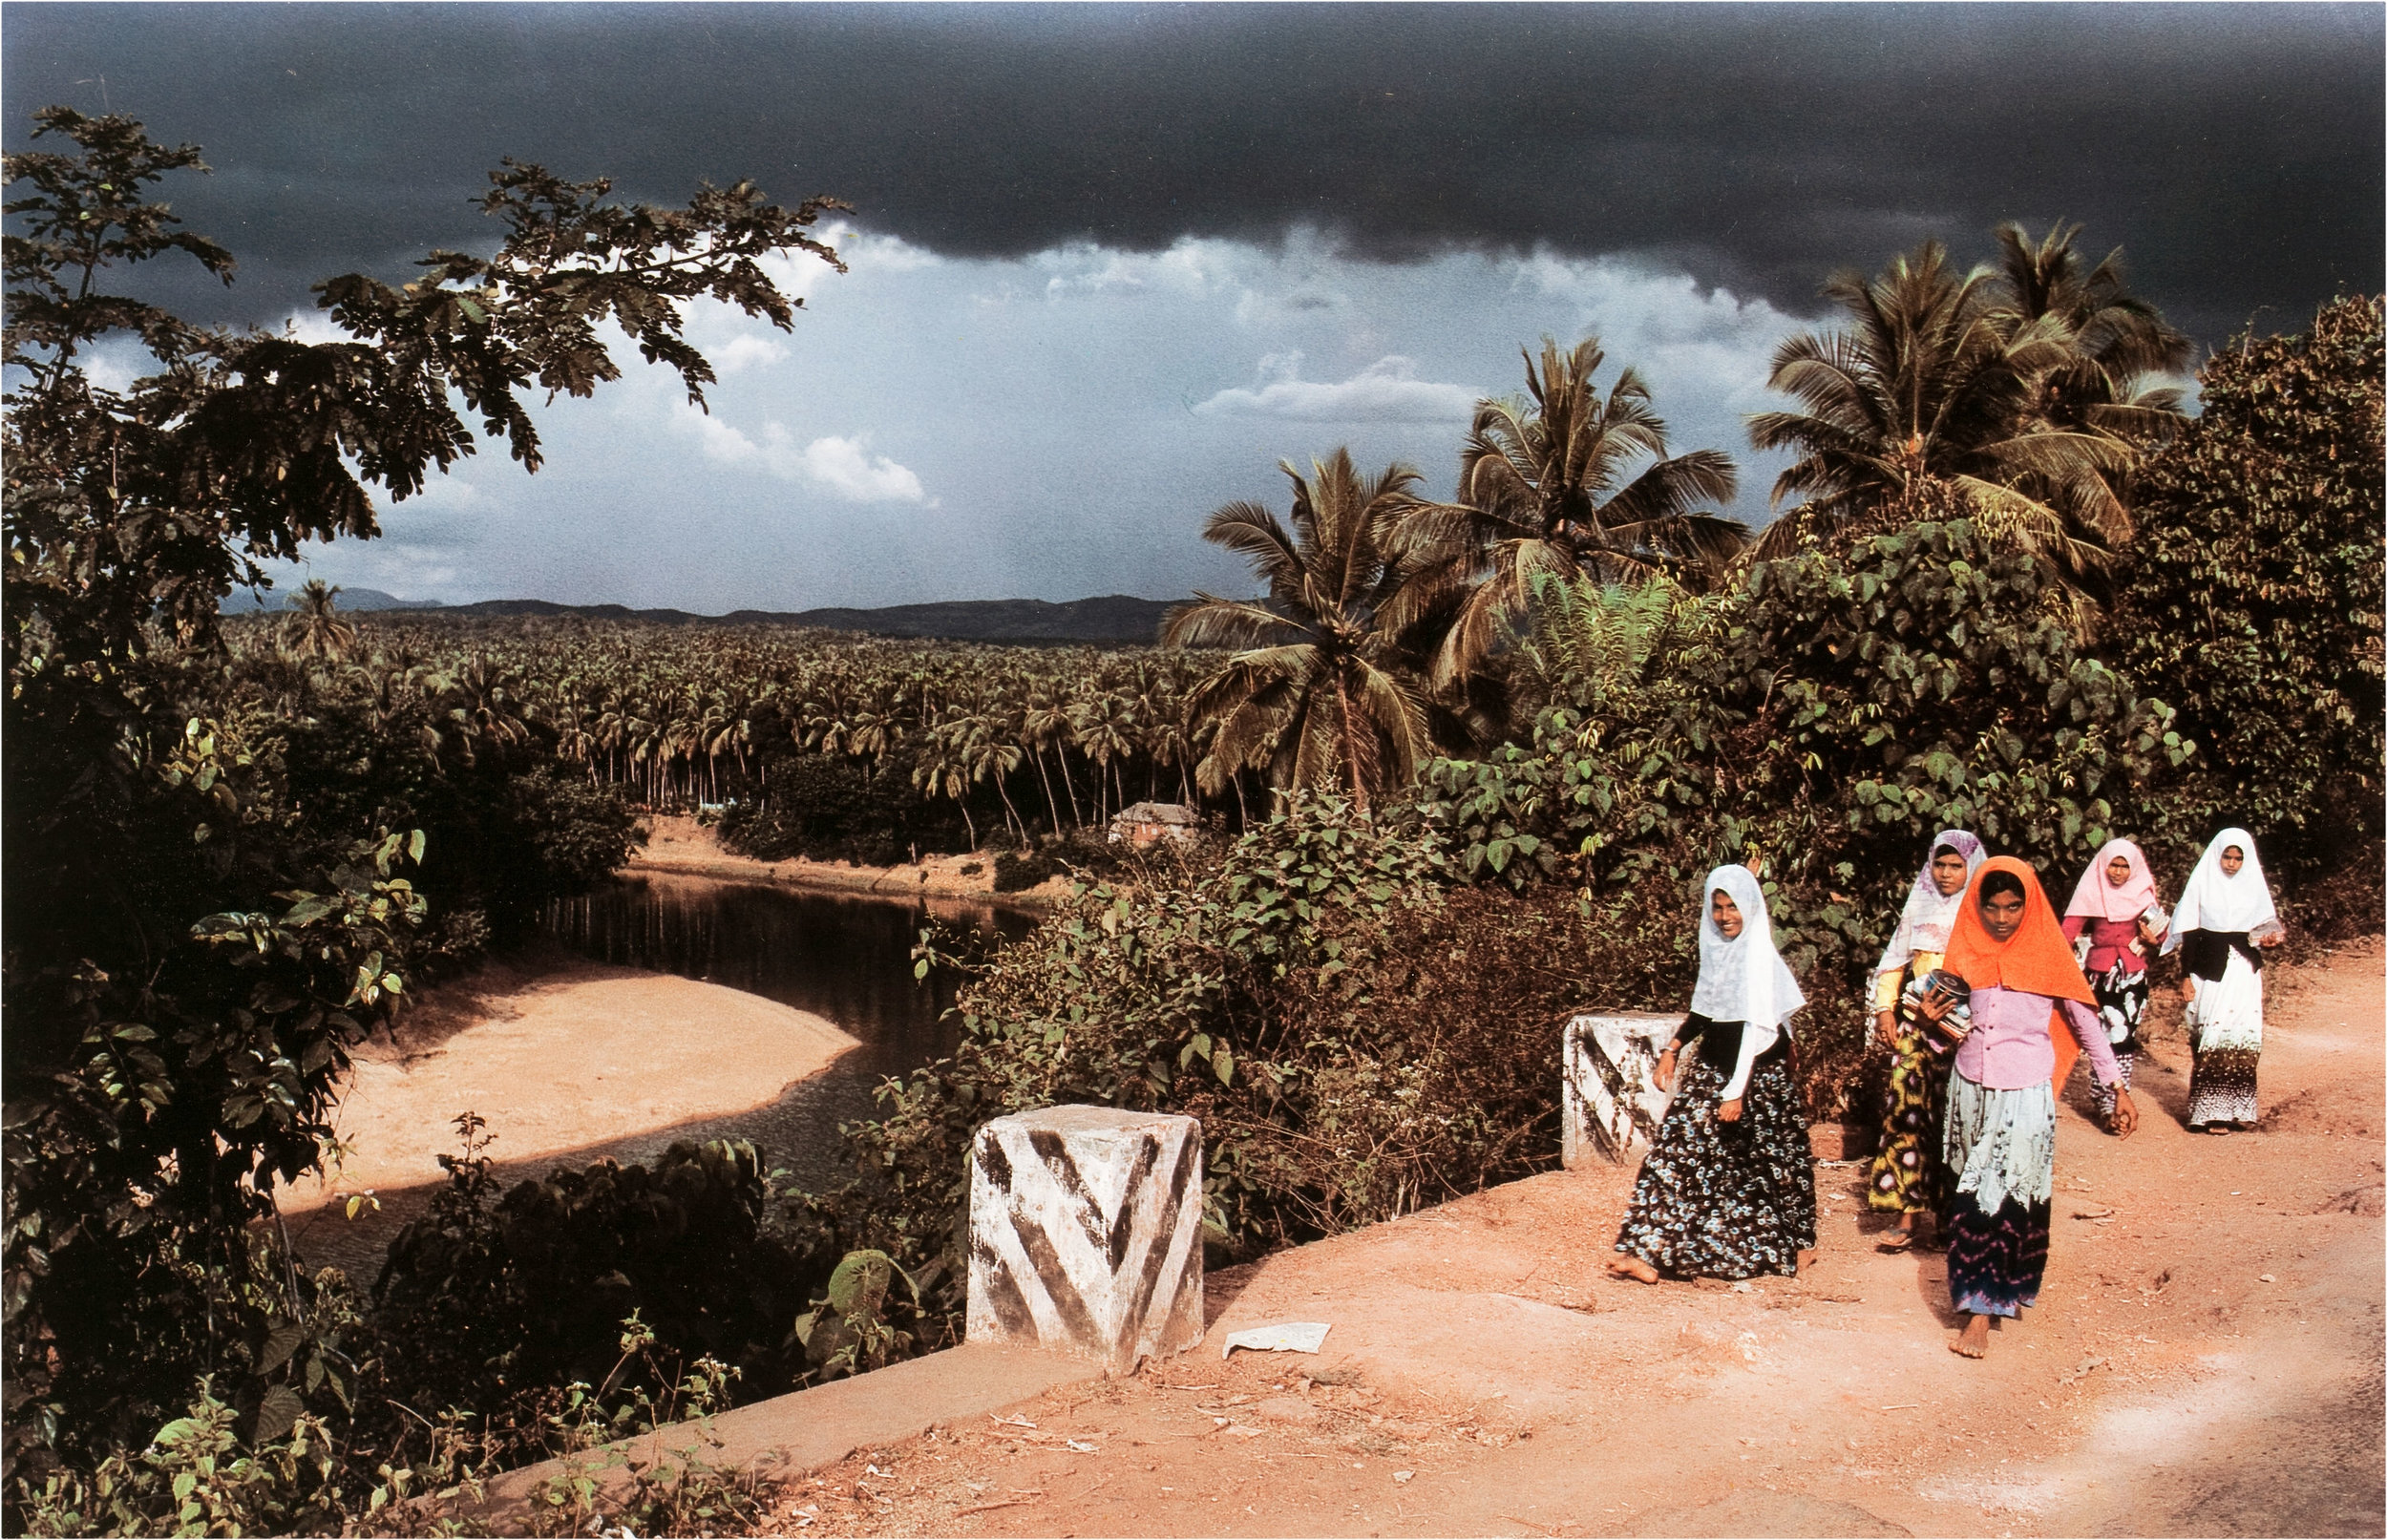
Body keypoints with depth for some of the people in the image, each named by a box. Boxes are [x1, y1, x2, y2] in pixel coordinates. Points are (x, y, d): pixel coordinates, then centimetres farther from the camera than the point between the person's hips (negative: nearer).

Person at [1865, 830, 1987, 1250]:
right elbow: (1894, 960, 14)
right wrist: (1885, 1008, 5)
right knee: (1908, 1110, -4)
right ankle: (1909, 1214, -1)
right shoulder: (1919, 907, 12)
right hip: (1915, 1025, 3)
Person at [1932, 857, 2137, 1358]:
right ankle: (1982, 1292, 22)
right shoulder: (1966, 950, 4)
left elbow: (2086, 1024, 1)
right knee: (1974, 1194, 9)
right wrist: (1937, 1016, -9)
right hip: (1970, 1086, 4)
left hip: (2025, 1093, -4)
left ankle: (1981, 1310, -6)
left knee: (2005, 1195, -7)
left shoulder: (2046, 953, -6)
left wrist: (2118, 1089, -1)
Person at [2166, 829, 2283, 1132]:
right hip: (2211, 971, -3)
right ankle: (2210, 1110, -4)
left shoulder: (2254, 885, 8)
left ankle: (2238, 1107, 8)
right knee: (2213, 1039, -7)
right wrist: (2187, 975, -5)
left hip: (2244, 973, 3)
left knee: (2243, 1039, -1)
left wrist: (2269, 937, -13)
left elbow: (2264, 926, 12)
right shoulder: (2201, 885, 0)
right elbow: (2189, 933, -1)